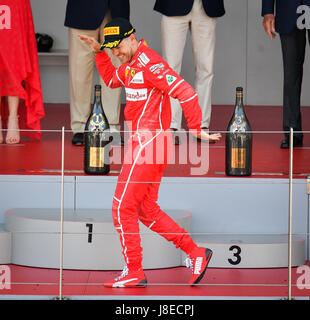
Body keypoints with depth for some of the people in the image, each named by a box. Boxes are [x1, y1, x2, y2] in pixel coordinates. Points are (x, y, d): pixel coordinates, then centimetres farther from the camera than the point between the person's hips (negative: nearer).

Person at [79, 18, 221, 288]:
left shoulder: (149, 63, -17)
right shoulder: (132, 65, 14)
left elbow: (185, 92, -24)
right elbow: (112, 79, 36)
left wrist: (196, 129, -24)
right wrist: (99, 52, 24)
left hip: (147, 145, -10)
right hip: (145, 145, 10)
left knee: (123, 208, -5)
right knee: (147, 210, 14)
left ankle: (134, 272, 1)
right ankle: (196, 253, 15)